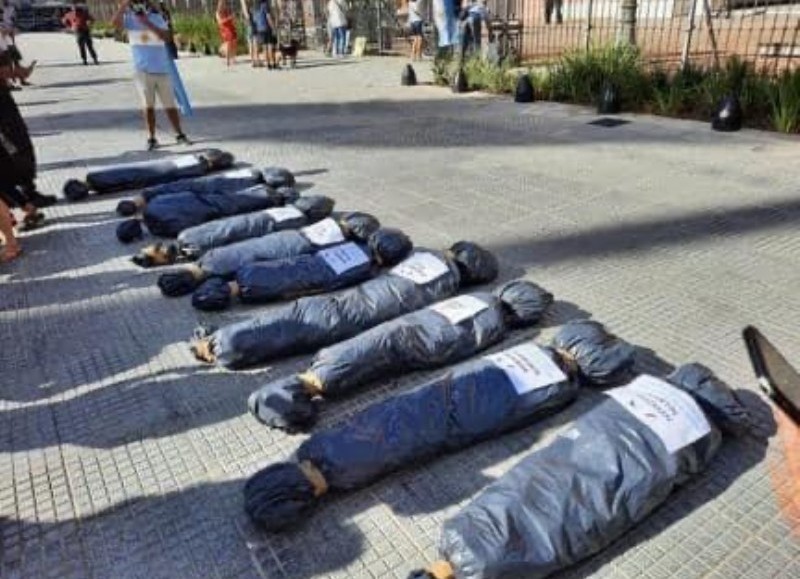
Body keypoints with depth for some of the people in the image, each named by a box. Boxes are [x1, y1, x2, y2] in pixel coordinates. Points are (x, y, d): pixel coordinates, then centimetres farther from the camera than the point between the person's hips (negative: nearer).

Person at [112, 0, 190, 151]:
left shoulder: (157, 17, 2)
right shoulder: (129, 18, 0)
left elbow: (165, 37, -14)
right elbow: (115, 23, -20)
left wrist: (148, 23, -22)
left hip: (162, 69, 0)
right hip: (142, 70, 0)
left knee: (170, 105, 7)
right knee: (149, 105, 3)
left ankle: (180, 134, 19)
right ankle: (151, 138, 8)